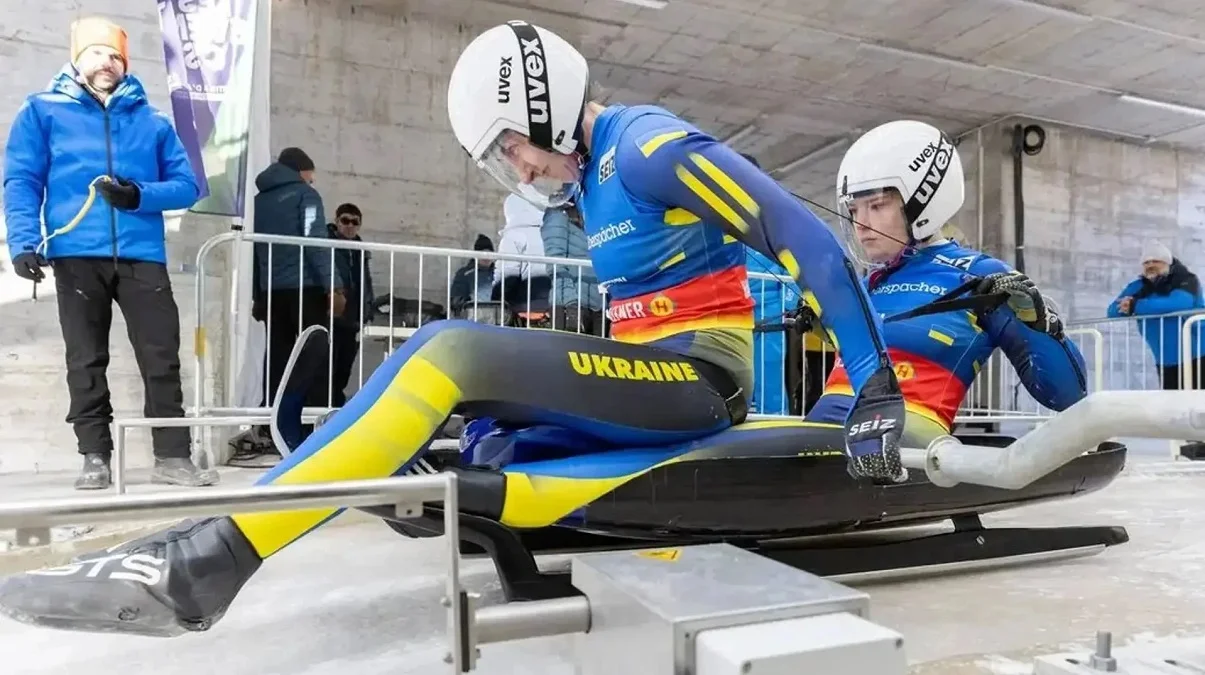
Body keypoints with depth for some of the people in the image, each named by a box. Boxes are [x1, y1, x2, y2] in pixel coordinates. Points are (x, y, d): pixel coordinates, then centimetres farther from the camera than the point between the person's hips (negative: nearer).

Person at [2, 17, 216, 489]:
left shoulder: (152, 121, 15)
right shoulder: (42, 110, 11)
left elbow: (186, 185, 9)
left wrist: (139, 196, -9)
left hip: (142, 256, 1)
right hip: (76, 255, -1)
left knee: (162, 357, -3)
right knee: (86, 362, 4)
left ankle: (172, 456, 2)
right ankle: (95, 458, 12)